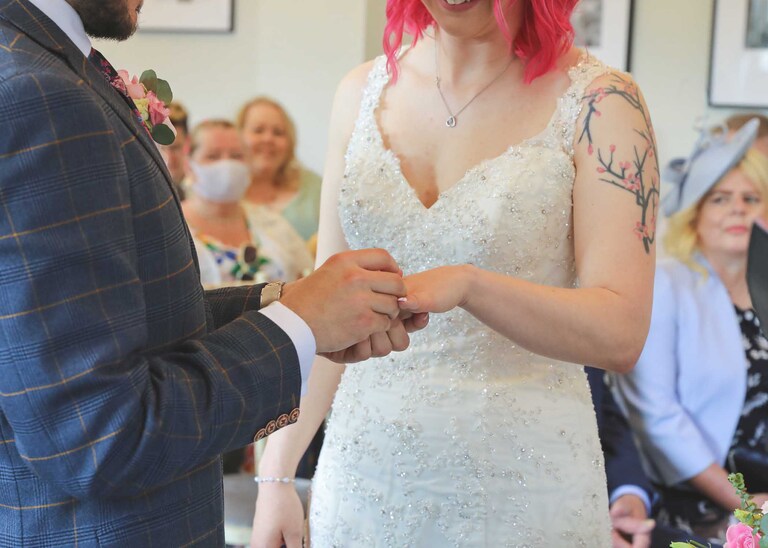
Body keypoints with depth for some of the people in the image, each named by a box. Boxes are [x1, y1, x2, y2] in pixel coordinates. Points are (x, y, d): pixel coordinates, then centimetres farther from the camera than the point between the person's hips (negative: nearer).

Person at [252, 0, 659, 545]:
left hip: (518, 482, -3)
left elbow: (621, 334, -18)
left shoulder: (599, 101, -9)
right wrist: (277, 473, 1)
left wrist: (468, 285, -33)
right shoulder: (363, 91, 4)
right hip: (364, 472, 4)